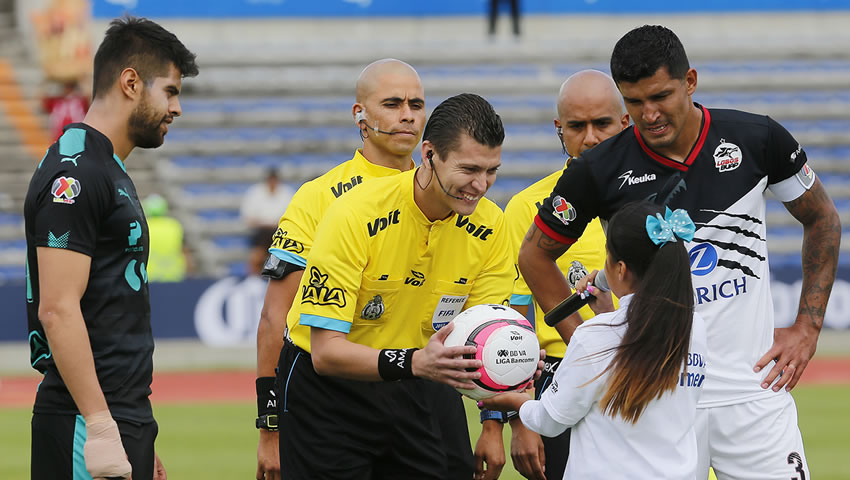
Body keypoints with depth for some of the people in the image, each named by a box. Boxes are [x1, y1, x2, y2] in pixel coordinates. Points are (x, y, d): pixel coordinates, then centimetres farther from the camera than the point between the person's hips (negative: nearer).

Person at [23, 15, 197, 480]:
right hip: (88, 428, -10)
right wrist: (100, 428, -24)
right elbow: (58, 310, -20)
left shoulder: (112, 171, 20)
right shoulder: (74, 172, -12)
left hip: (127, 422, 10)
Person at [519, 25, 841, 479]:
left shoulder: (758, 139, -3)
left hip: (755, 388, 1)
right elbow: (535, 256, 9)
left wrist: (807, 327, 7)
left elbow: (822, 221, 13)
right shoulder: (601, 169, -6)